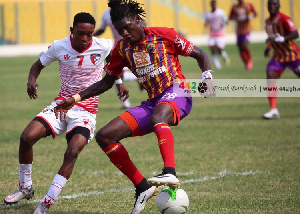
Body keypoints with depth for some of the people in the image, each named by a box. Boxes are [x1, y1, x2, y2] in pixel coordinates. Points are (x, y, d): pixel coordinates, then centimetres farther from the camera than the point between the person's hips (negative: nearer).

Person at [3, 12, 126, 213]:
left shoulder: (103, 47, -10)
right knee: (27, 136, -16)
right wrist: (32, 80, -10)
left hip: (86, 111, -3)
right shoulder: (59, 47, -5)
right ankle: (26, 188, 7)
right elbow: (39, 64, 11)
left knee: (72, 152, -26)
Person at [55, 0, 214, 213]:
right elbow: (106, 82, 20)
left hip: (177, 94, -7)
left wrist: (206, 76, -17)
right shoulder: (122, 49, 12)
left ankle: (170, 173, -60)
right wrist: (76, 98, 10)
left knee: (157, 117, -43)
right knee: (104, 136, -7)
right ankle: (143, 187, -3)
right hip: (152, 103, 7)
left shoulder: (164, 35, -3)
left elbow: (200, 55, 3)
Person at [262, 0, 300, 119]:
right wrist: (269, 47, 8)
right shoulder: (268, 22, 9)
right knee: (270, 77, -15)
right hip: (278, 56, 6)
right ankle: (274, 110, -18)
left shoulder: (284, 19, -16)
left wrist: (279, 39, -33)